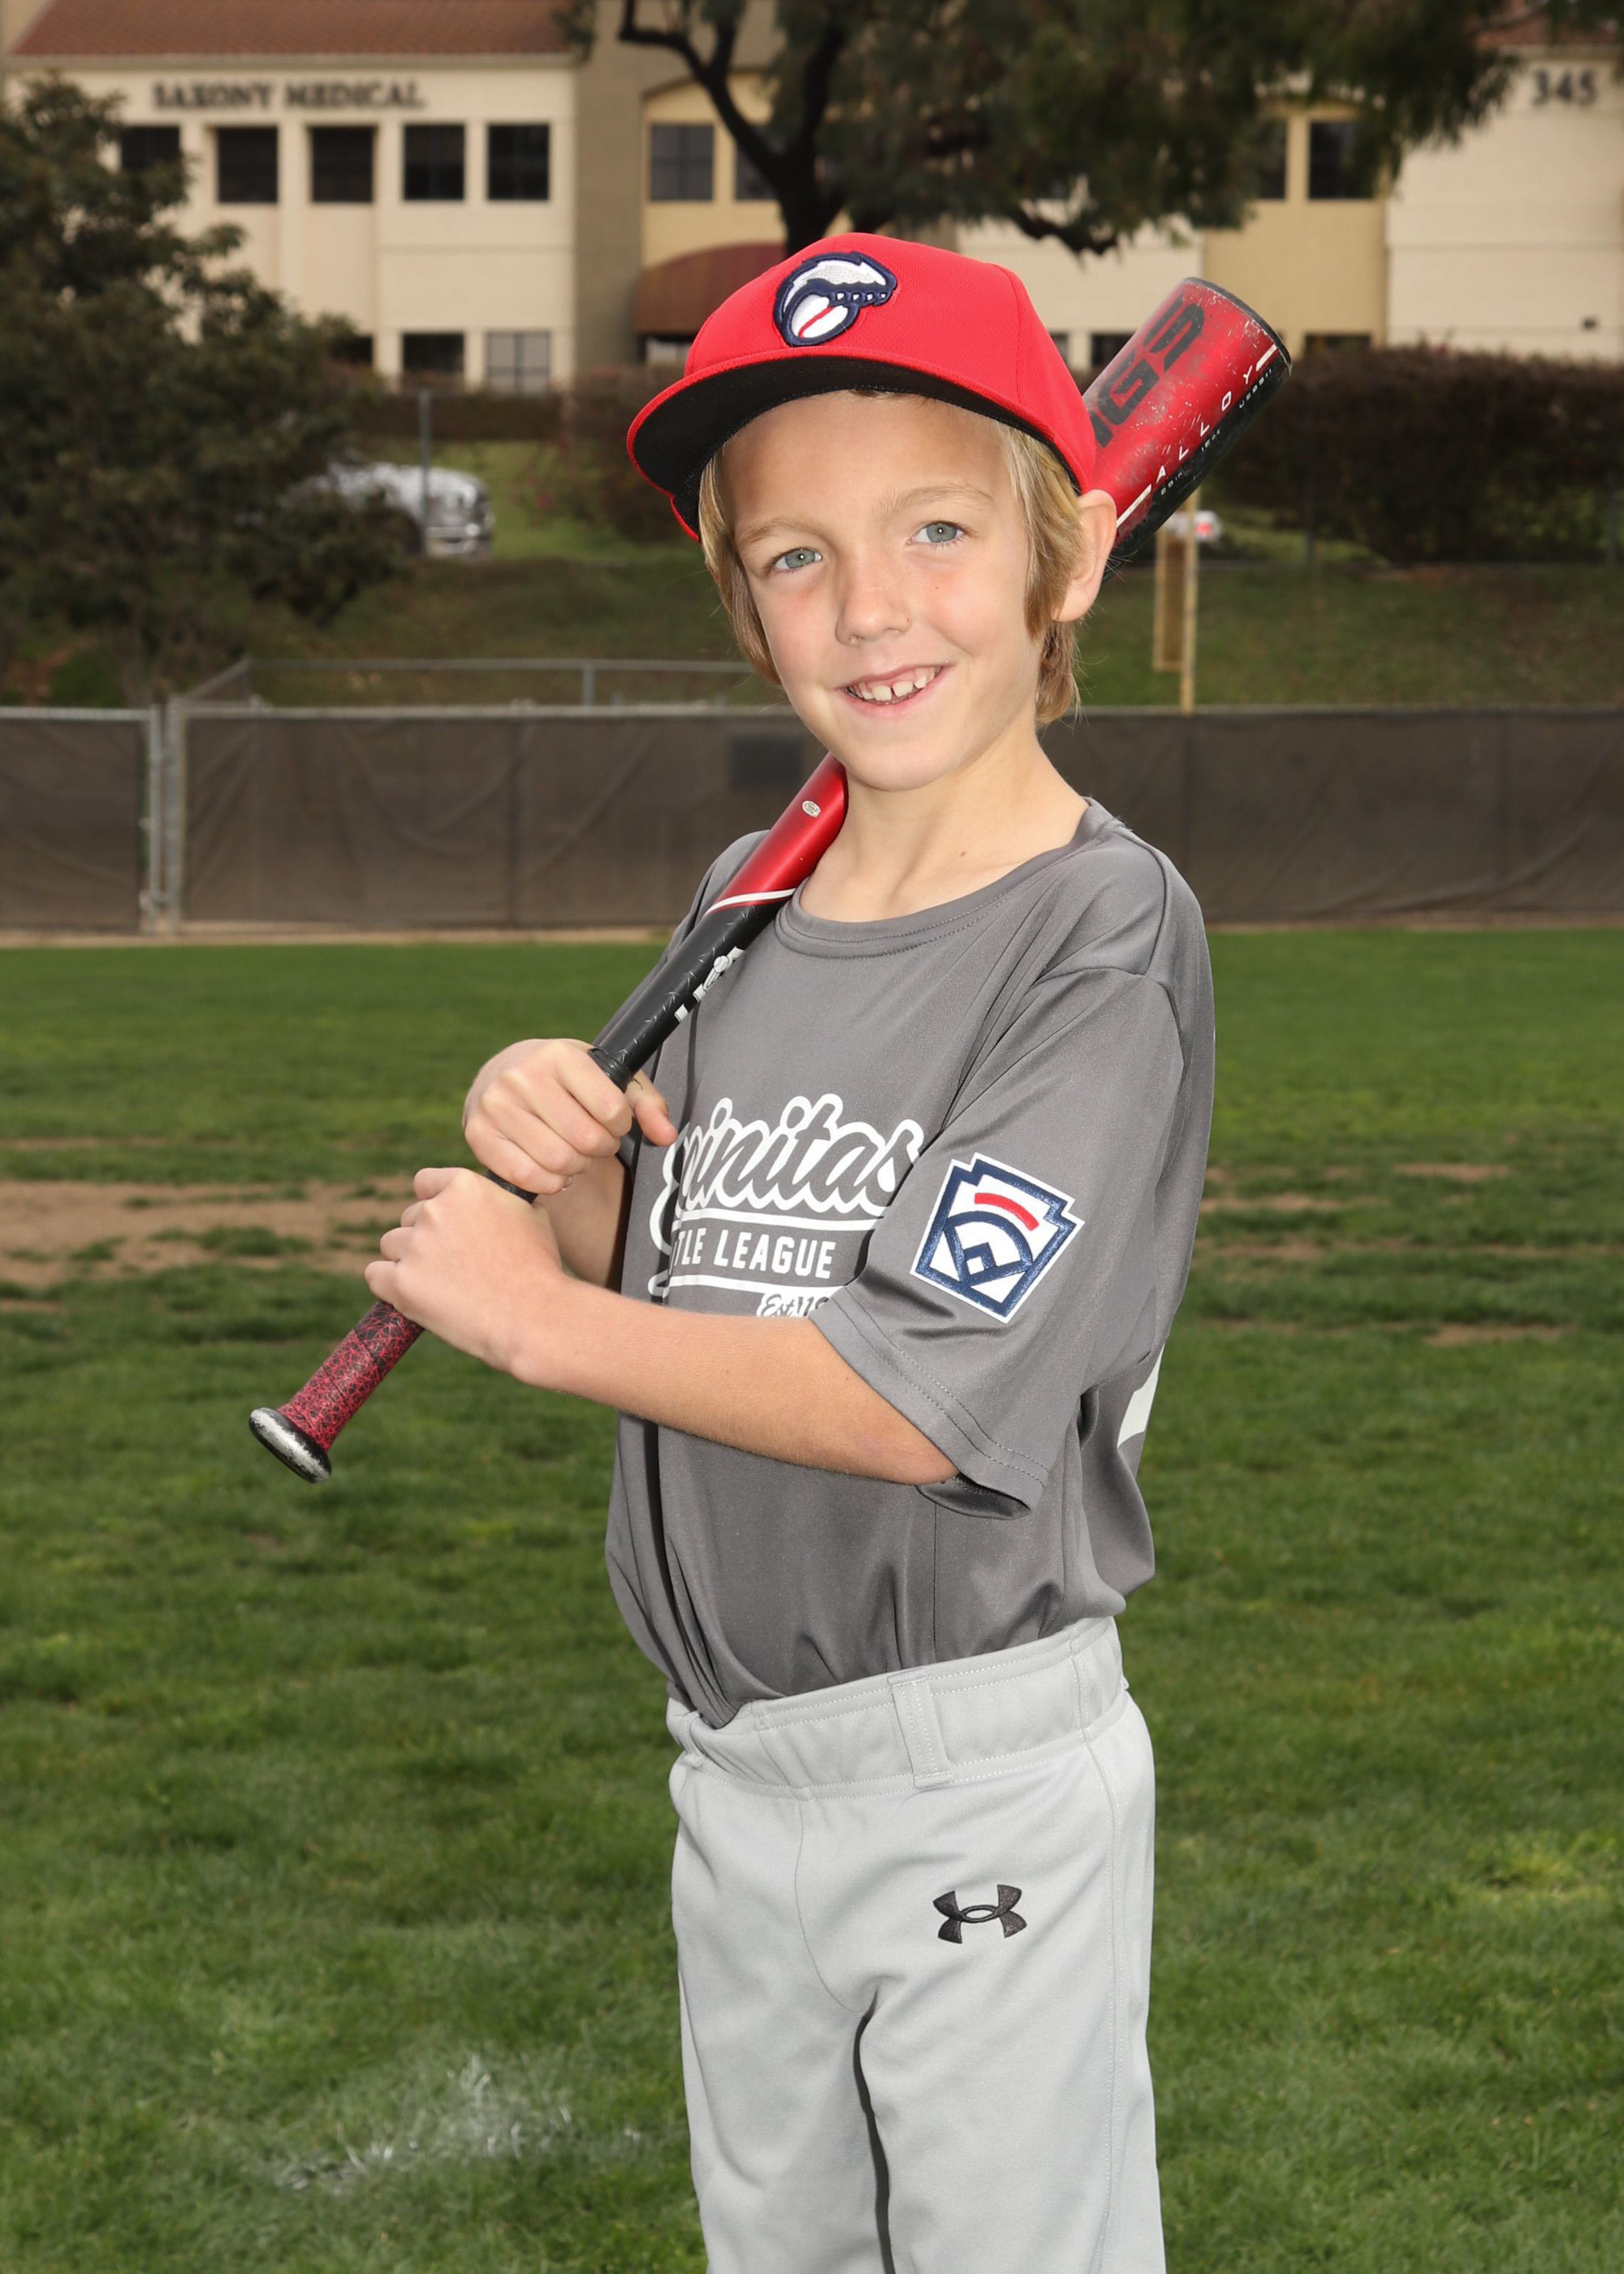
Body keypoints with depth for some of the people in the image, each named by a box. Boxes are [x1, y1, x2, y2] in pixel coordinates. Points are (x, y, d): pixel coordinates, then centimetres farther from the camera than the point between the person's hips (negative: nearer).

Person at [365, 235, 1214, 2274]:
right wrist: (560, 1161, -10)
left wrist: (538, 1319, -15)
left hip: (985, 1774, -7)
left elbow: (920, 1401, -23)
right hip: (733, 1765, 7)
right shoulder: (745, 900, 4)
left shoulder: (1106, 934, -17)